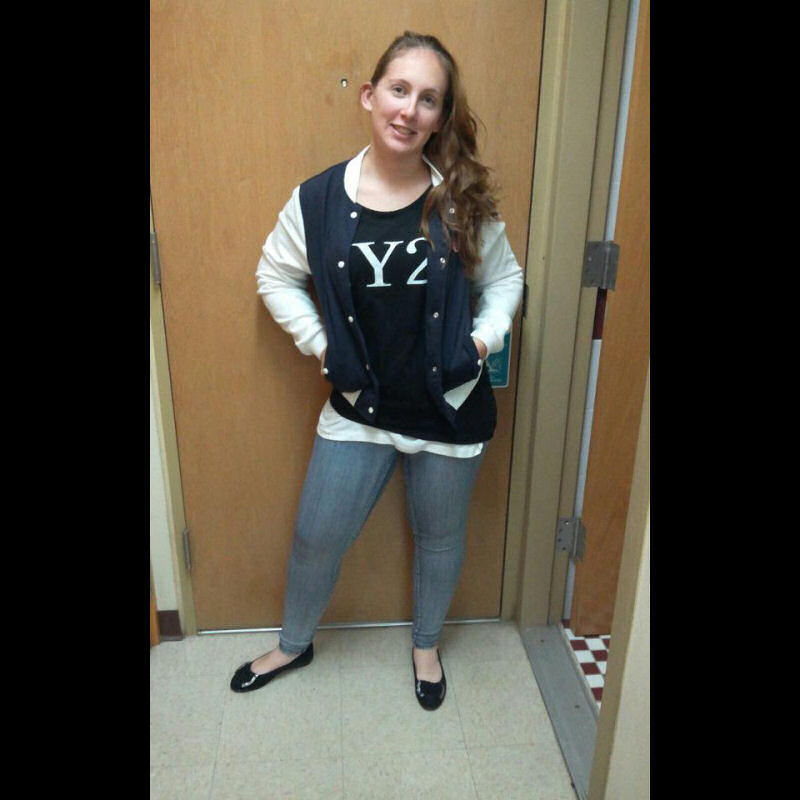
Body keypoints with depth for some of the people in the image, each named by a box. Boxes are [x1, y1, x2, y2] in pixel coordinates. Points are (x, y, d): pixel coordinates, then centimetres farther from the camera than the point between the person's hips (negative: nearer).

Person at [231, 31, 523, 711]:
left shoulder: (464, 201, -7)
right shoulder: (319, 200, -8)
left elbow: (504, 278, 7)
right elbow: (276, 276, 6)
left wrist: (483, 338, -8)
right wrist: (320, 342, -3)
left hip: (451, 407, 0)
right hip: (359, 407, 0)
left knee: (439, 537, 19)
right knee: (317, 536, 11)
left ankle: (426, 646, 48)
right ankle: (294, 644, 43)